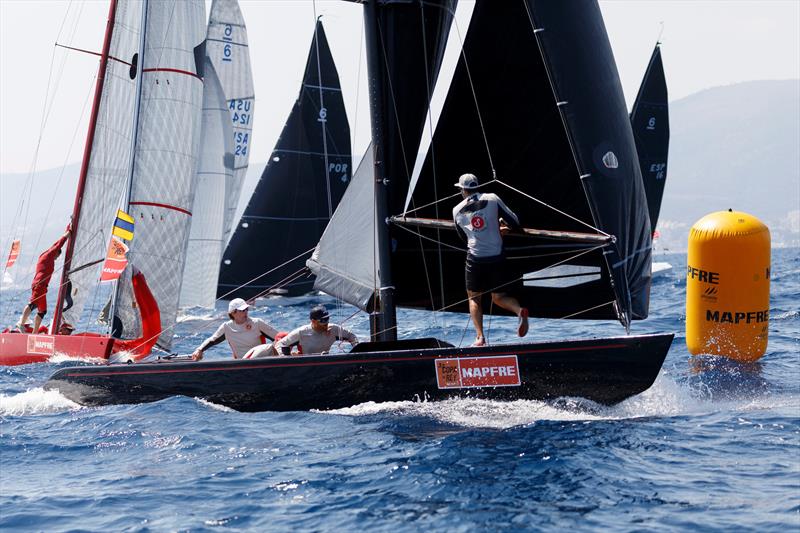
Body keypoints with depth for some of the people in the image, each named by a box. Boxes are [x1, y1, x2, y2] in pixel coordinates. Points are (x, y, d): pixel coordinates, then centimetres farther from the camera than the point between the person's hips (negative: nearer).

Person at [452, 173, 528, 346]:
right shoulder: (492, 199, 0)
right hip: (497, 256, 1)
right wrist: (501, 223, 21)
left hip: (475, 258, -1)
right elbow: (514, 223, -2)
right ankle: (520, 310, -16)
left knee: (474, 298, 14)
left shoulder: (457, 210, 6)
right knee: (499, 297, 15)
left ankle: (480, 337, -3)